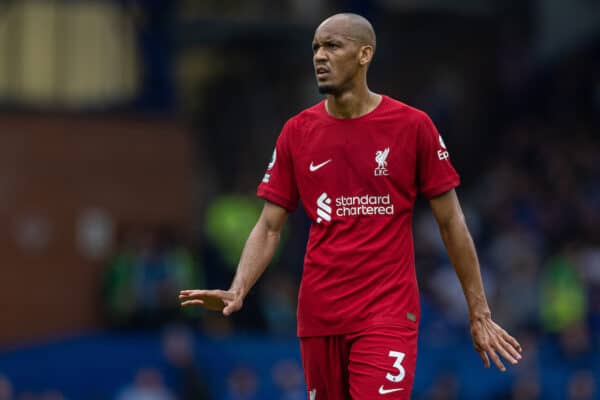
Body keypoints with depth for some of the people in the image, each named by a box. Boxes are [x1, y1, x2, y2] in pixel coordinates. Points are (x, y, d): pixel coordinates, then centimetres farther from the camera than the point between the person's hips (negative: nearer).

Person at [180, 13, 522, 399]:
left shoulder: (412, 126, -3)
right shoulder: (297, 132, 6)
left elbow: (451, 223, 2)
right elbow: (269, 227, 8)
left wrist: (479, 313, 3)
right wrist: (237, 291, -10)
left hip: (387, 314, -4)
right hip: (319, 317, 4)